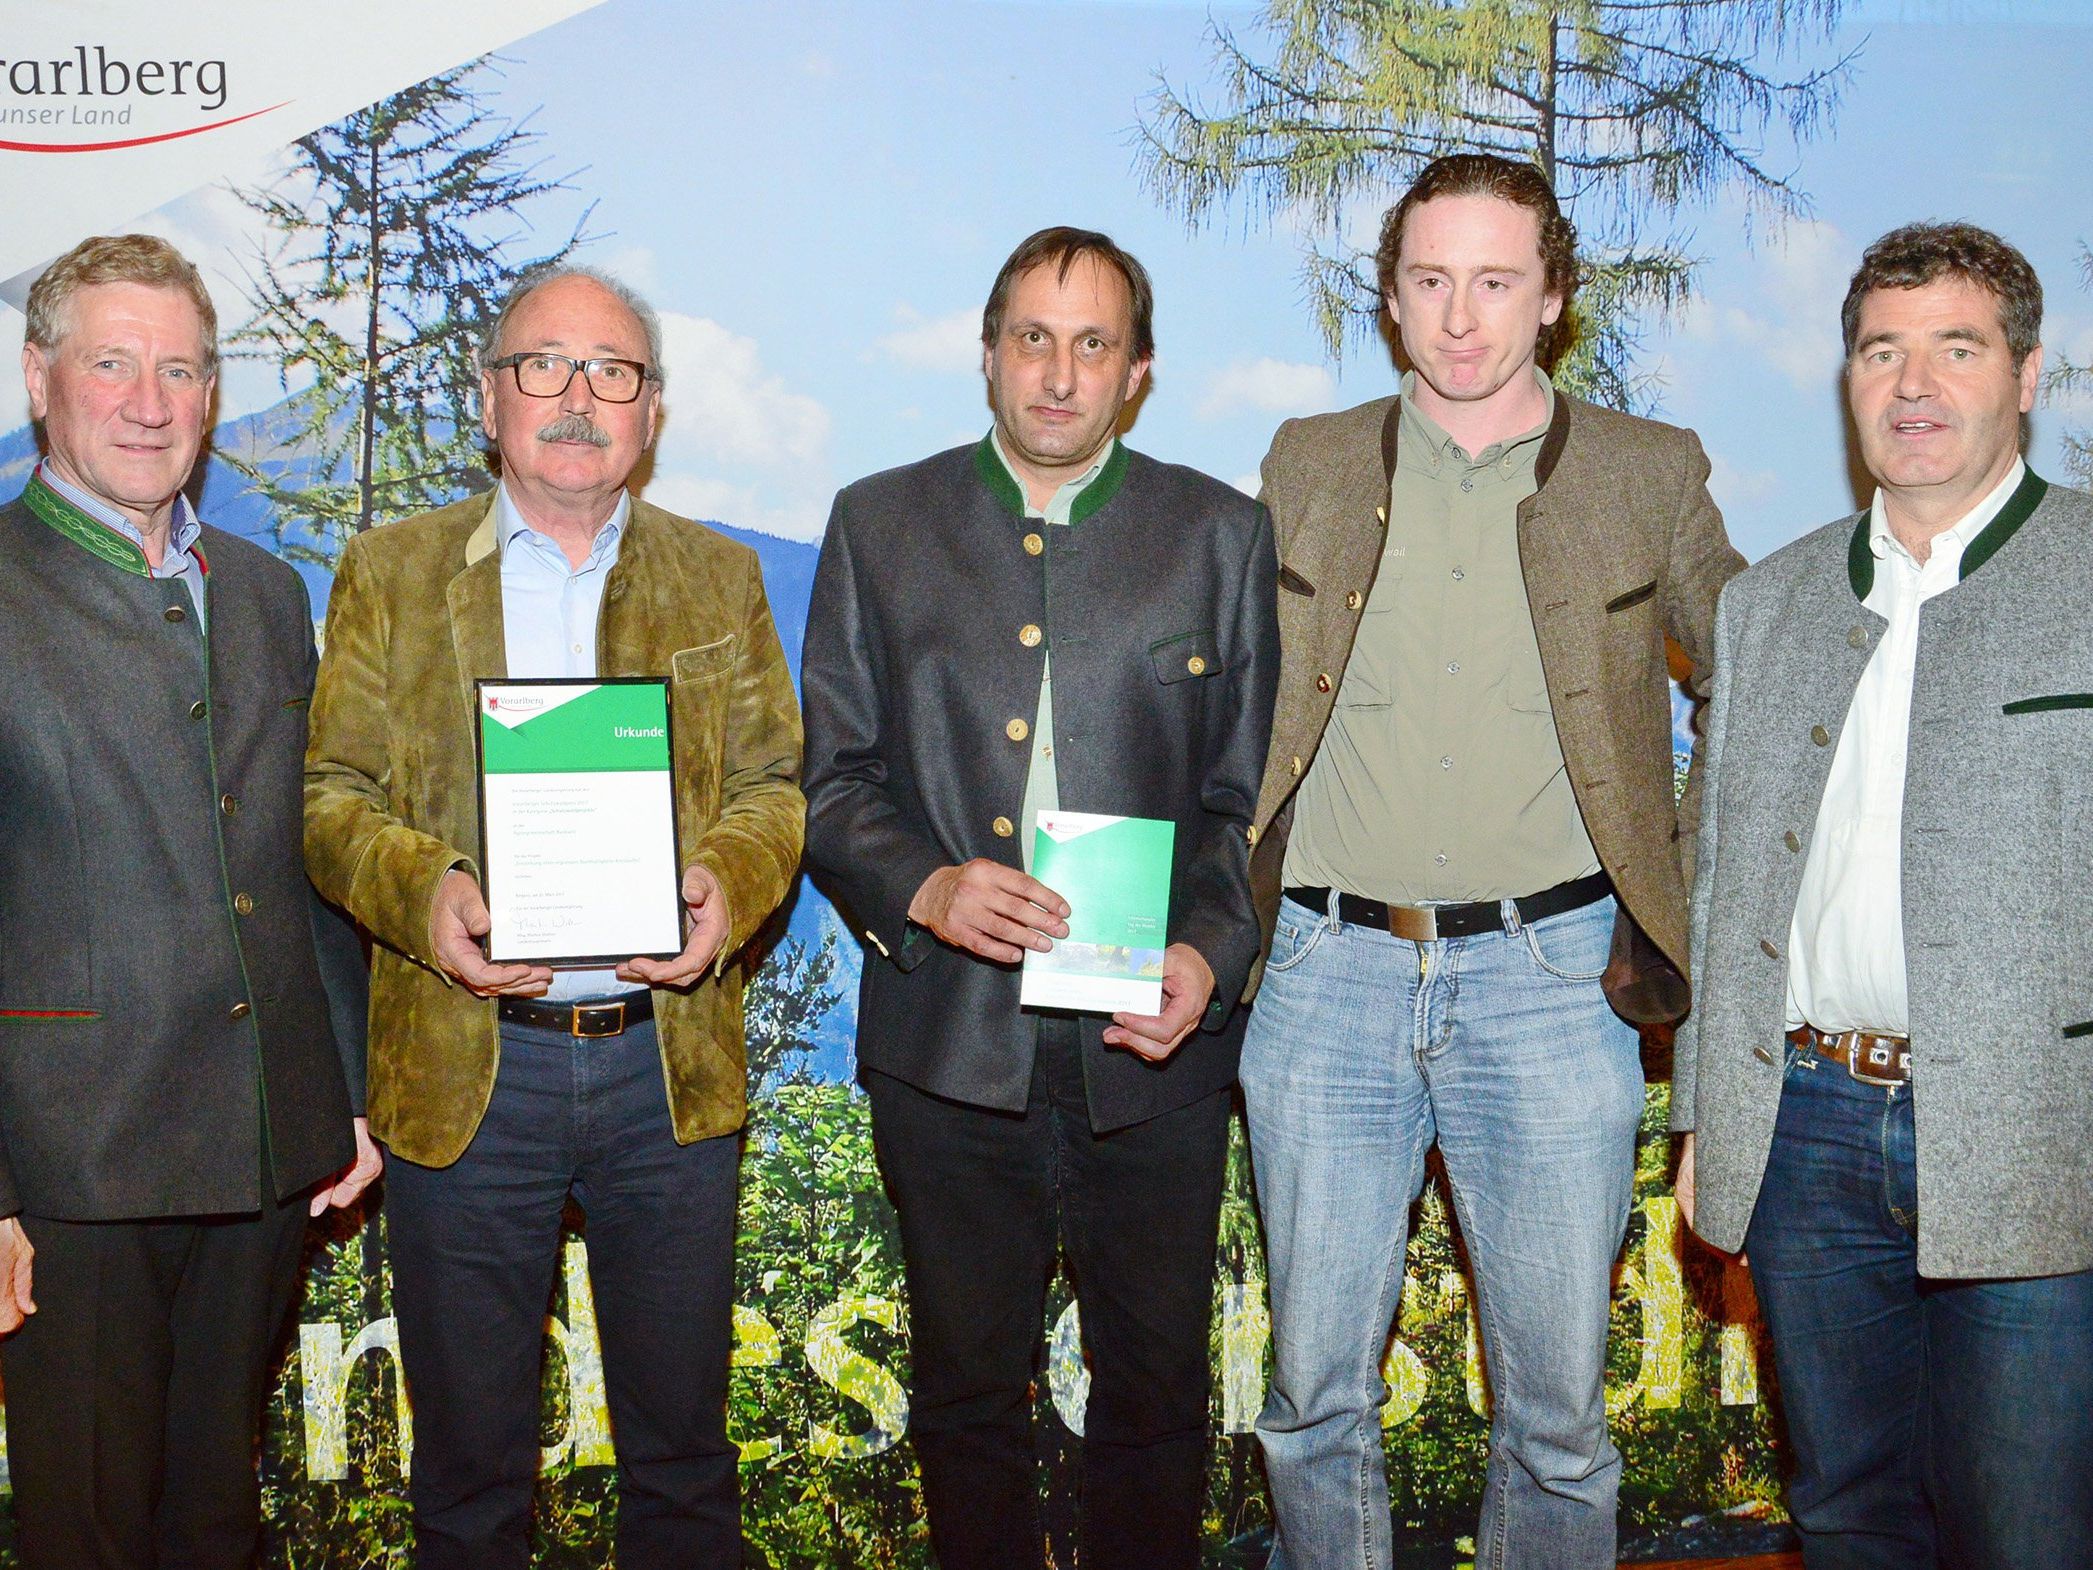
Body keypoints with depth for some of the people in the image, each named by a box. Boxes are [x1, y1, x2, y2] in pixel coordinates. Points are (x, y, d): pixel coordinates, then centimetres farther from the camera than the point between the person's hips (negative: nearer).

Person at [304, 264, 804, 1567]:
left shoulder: (720, 578, 10)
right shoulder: (392, 570, 6)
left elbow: (777, 786, 6)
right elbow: (337, 795, 3)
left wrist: (729, 881, -16)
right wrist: (419, 887, -18)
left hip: (672, 1063, 1)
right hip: (465, 1065, -1)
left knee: (683, 1449, 13)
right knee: (469, 1456, 12)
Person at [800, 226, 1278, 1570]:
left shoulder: (1223, 534, 6)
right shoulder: (882, 524, 7)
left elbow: (1251, 796, 4)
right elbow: (831, 775, 4)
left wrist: (1210, 954, -12)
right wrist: (926, 888, -14)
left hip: (1155, 1048, 0)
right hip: (949, 1044, 0)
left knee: (1157, 1394, 12)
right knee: (967, 1393, 14)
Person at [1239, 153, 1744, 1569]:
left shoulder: (1649, 473, 6)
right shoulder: (1310, 465, 10)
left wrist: (1687, 895, 6)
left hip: (1549, 975, -1)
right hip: (1329, 969, 1)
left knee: (1558, 1402, 6)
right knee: (1318, 1389, 9)